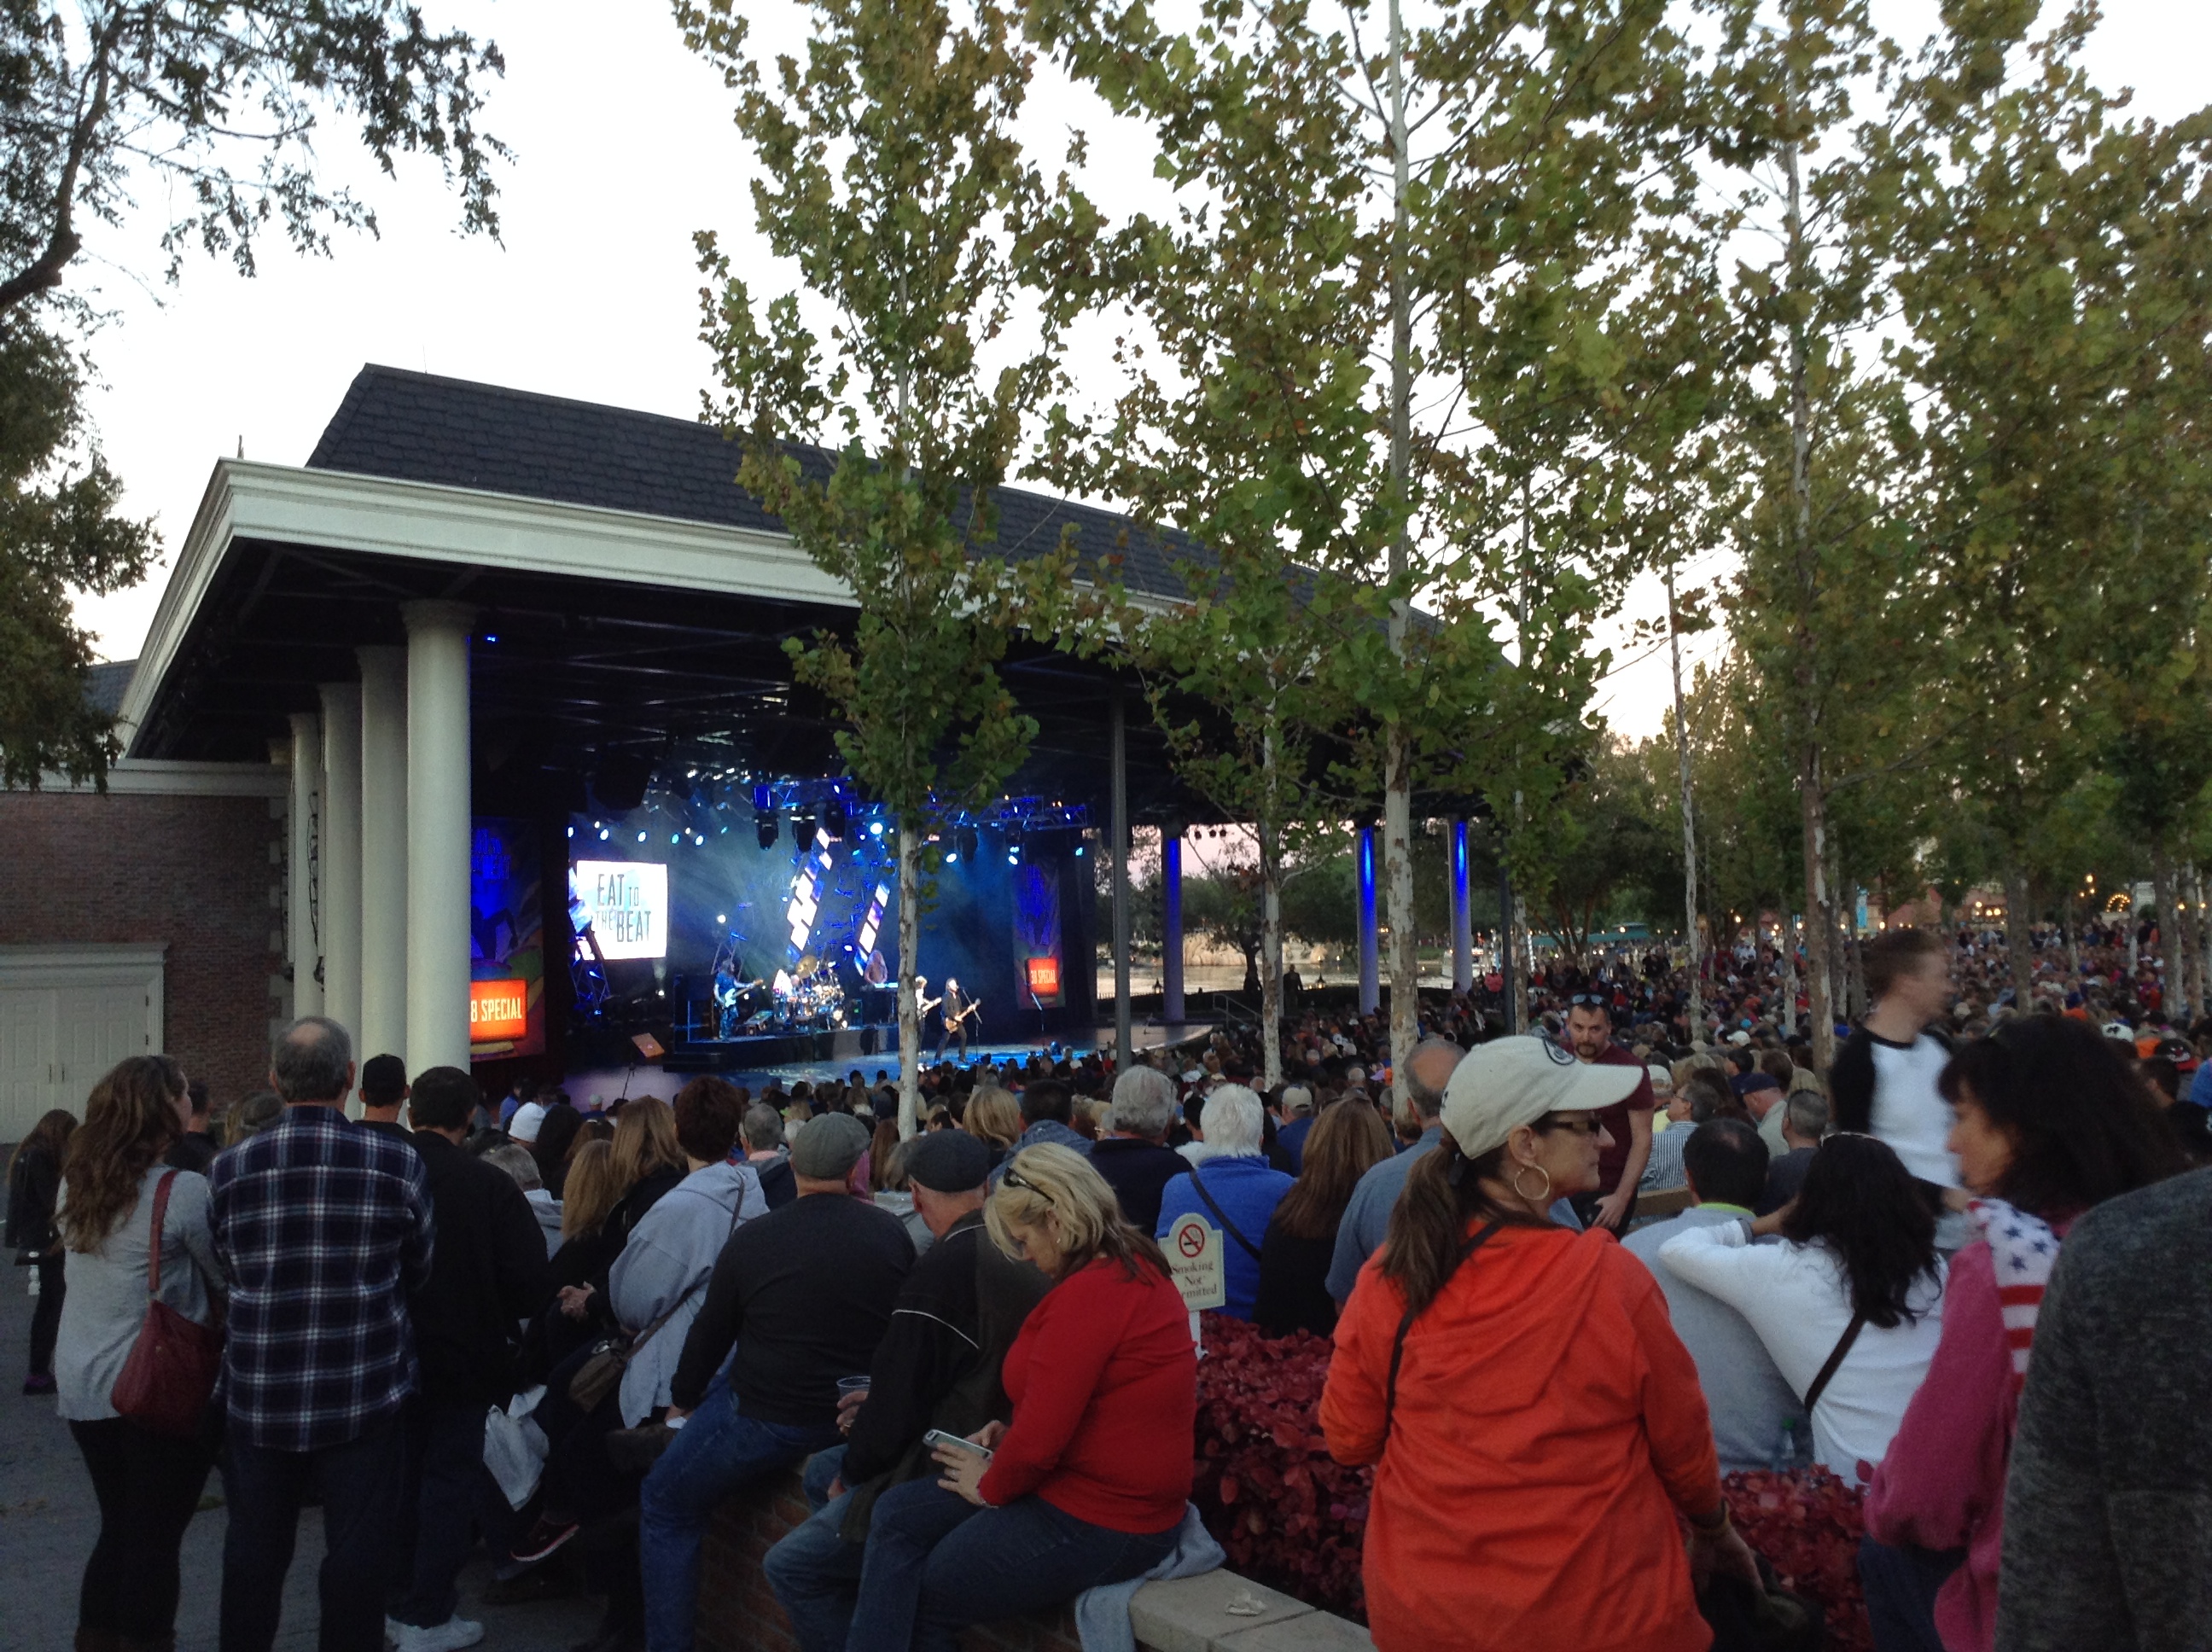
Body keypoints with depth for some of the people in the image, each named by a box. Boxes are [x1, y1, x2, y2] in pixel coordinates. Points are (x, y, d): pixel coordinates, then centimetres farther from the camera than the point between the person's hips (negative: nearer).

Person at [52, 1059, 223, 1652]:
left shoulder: (74, 1184, 2)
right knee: (155, 1537, 7)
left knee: (118, 1527, 21)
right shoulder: (184, 1191, -20)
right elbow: (233, 1280, -12)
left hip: (82, 1383, 7)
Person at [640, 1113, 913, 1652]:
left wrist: (683, 1398, 18)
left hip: (768, 1421, -5)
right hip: (860, 1413, 5)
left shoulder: (753, 1239, -13)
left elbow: (711, 1333, 0)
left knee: (664, 1507, 17)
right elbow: (901, 1322, 8)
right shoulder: (892, 1233, -8)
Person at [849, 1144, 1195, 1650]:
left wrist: (990, 1486, -5)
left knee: (920, 1600, 7)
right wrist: (1011, 1436, 5)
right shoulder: (1137, 1268, 6)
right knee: (896, 1513, 7)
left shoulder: (1088, 1294, -25)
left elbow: (1039, 1440, -24)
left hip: (1098, 1527, -10)